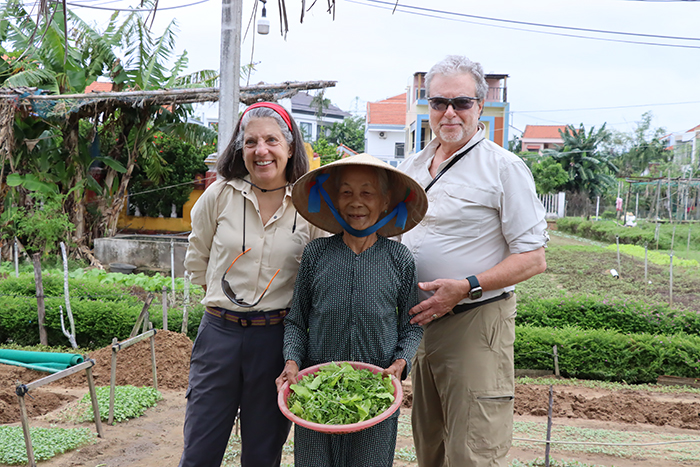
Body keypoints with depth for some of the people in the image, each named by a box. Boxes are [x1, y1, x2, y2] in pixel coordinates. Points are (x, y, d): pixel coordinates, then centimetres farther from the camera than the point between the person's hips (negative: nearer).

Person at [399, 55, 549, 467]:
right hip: (417, 321, 7)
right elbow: (392, 238, 23)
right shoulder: (411, 167, 12)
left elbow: (533, 258, -11)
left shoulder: (504, 168, -8)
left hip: (476, 324, -6)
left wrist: (467, 287, -22)